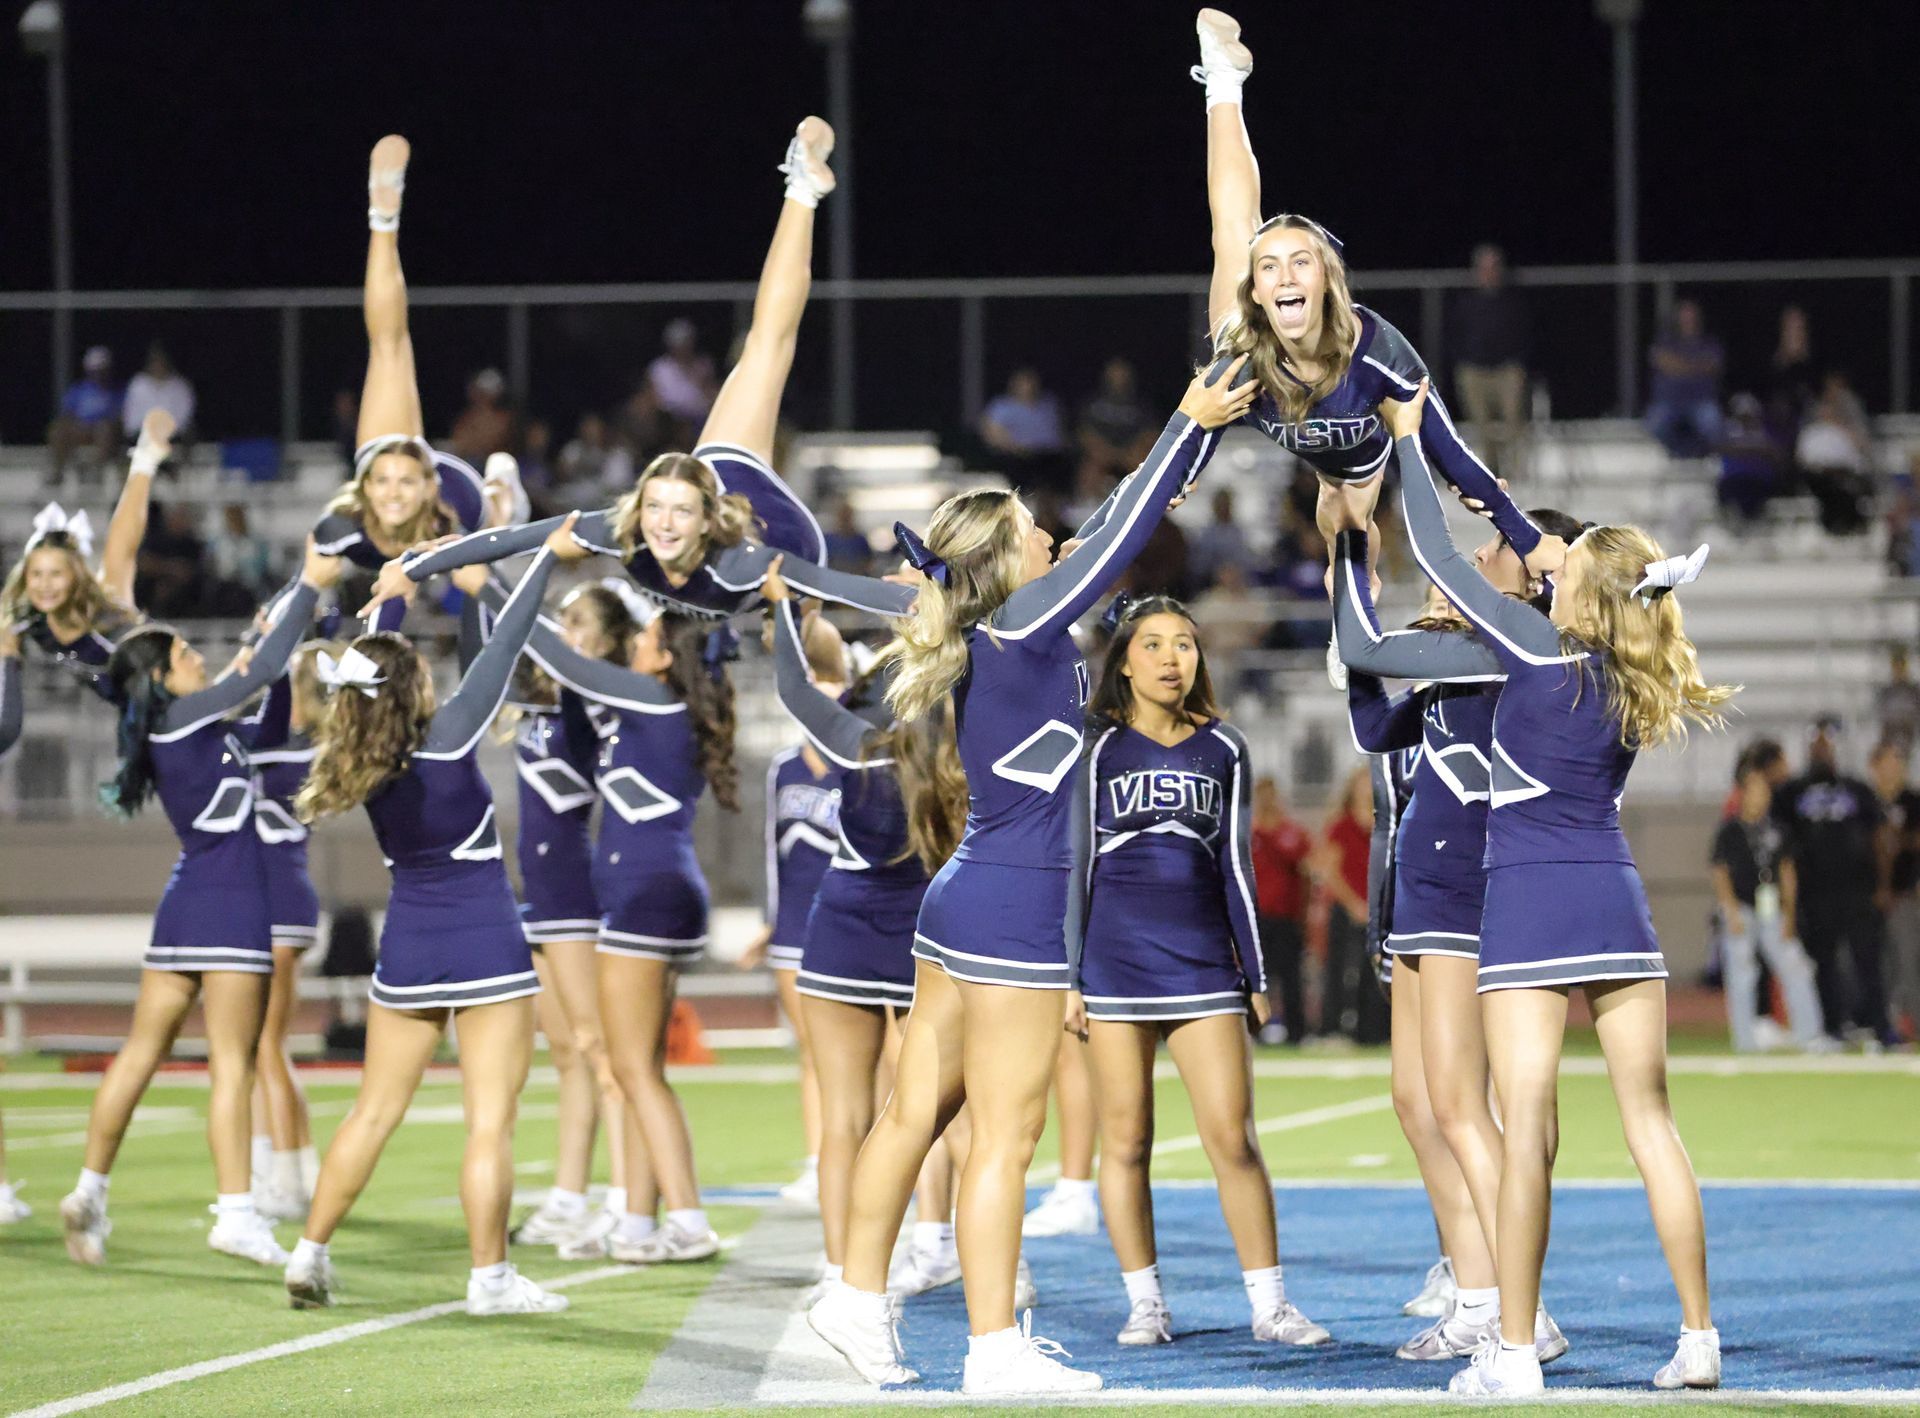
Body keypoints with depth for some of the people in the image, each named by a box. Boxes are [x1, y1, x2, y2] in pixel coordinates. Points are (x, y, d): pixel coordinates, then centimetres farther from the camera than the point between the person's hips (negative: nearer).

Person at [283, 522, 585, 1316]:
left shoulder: (361, 764, -1)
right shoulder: (447, 741, -16)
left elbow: (368, 665, 15)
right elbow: (501, 653, -12)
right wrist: (549, 558, -4)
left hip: (407, 950, 6)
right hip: (485, 946, -6)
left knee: (374, 1111, 15)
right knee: (490, 1120, -2)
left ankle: (311, 1254, 16)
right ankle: (490, 1277, -2)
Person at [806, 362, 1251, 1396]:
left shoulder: (995, 637, 8)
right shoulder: (1022, 631, -15)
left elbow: (1105, 539, 15)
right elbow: (1117, 539, -13)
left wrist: (1197, 433, 16)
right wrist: (1190, 426, -6)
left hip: (965, 901, 9)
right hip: (1013, 914, -9)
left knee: (916, 1111, 14)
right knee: (1004, 1136, -5)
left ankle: (858, 1299, 21)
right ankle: (995, 1351, -3)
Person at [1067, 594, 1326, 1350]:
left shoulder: (1224, 750, 9)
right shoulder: (1097, 747, 3)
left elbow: (1236, 865, 12)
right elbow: (1077, 865, 3)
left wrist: (1256, 975, 9)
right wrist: (1069, 976, -1)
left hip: (1204, 961, 1)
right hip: (1115, 964, -1)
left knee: (1232, 1138, -5)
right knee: (1126, 1141, 1)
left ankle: (1269, 1304, 1)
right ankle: (1145, 1304, 10)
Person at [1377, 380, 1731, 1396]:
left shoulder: (1538, 649, -8)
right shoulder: (1637, 689, 7)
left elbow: (1436, 557, -1)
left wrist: (1408, 440, 10)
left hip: (1527, 907, -5)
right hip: (1616, 903, 5)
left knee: (1527, 1128, -7)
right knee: (1651, 1120, 7)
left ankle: (1513, 1353, -8)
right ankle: (1697, 1339, 6)